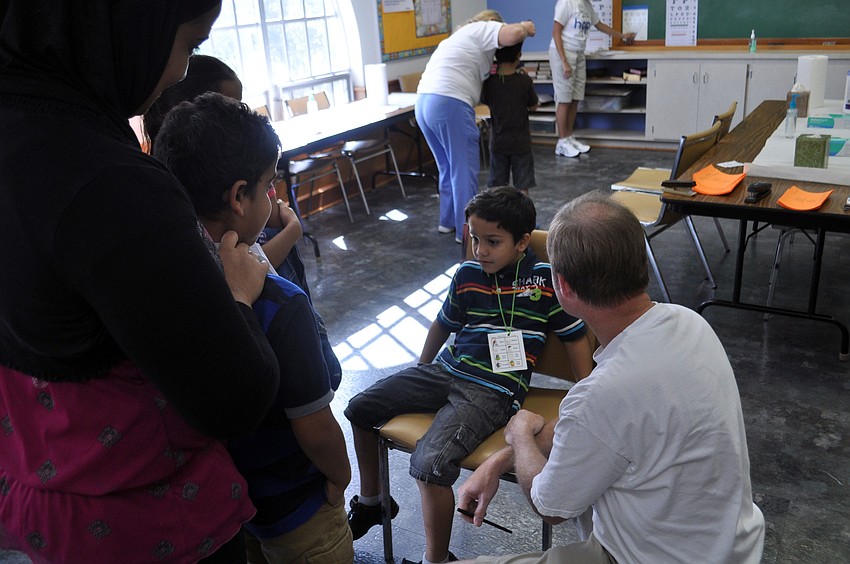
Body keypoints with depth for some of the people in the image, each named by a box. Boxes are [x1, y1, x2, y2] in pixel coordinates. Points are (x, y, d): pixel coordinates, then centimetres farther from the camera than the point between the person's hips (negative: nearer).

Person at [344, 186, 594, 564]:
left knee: (430, 463, -27)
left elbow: (575, 338, 1)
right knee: (360, 408, 5)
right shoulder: (467, 275, 6)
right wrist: (420, 374, 31)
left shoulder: (547, 280, -8)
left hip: (494, 392, -6)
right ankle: (370, 502, 28)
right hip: (446, 372, 7)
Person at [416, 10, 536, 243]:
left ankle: (448, 221, 27)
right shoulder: (483, 29, 4)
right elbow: (513, 34, -13)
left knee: (448, 167, 20)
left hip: (424, 101, 9)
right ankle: (466, 231, 3)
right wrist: (525, 27, 6)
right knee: (464, 170, -2)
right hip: (449, 104, -9)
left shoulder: (462, 35, 32)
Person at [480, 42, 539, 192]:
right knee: (522, 186, 7)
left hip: (497, 142, 2)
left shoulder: (489, 82, -10)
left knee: (497, 187, 11)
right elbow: (533, 107, 0)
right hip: (520, 142, -2)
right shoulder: (525, 81, -14)